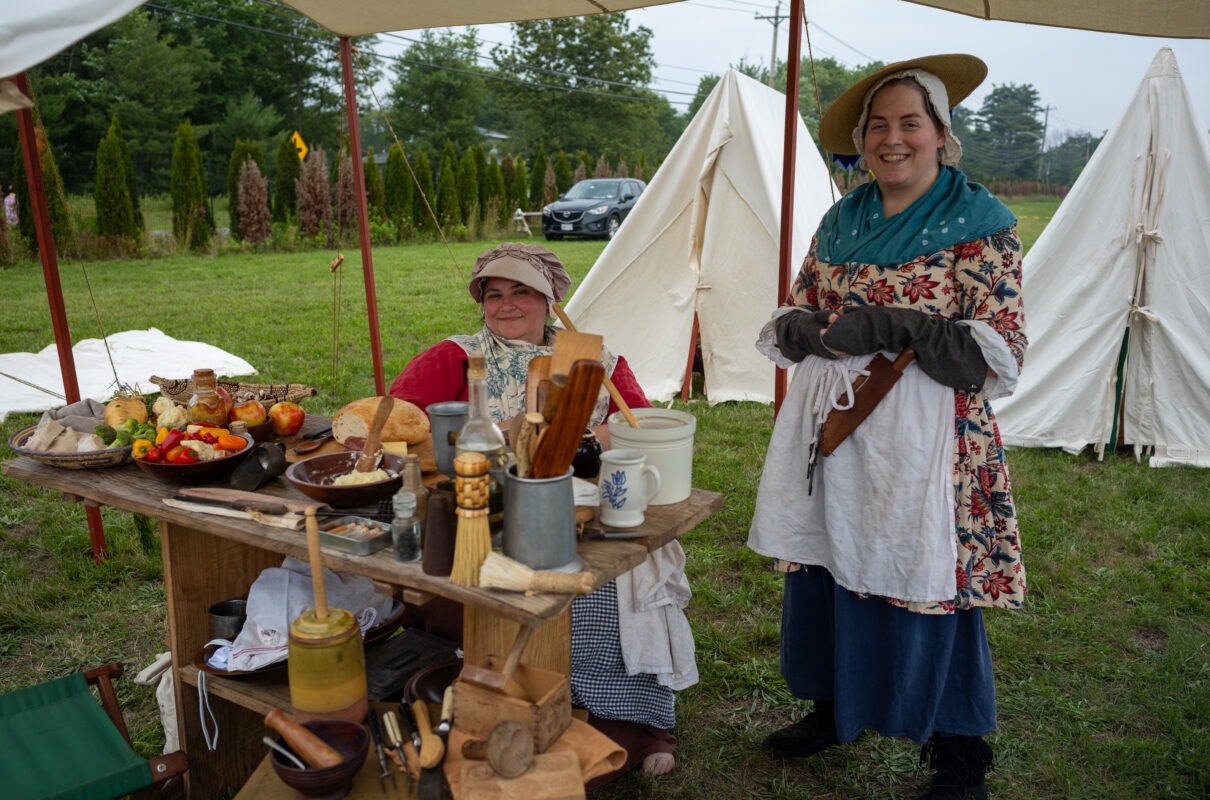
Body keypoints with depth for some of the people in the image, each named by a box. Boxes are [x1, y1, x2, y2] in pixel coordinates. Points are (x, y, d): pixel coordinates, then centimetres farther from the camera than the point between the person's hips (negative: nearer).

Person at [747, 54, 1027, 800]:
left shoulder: (980, 224, -4)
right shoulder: (841, 221, 11)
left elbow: (999, 351, -10)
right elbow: (791, 315, 14)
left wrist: (886, 326, -20)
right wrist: (814, 330, -10)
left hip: (924, 440, -5)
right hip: (830, 433, 5)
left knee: (928, 592, 1)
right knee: (823, 567, 13)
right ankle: (833, 711, 36)